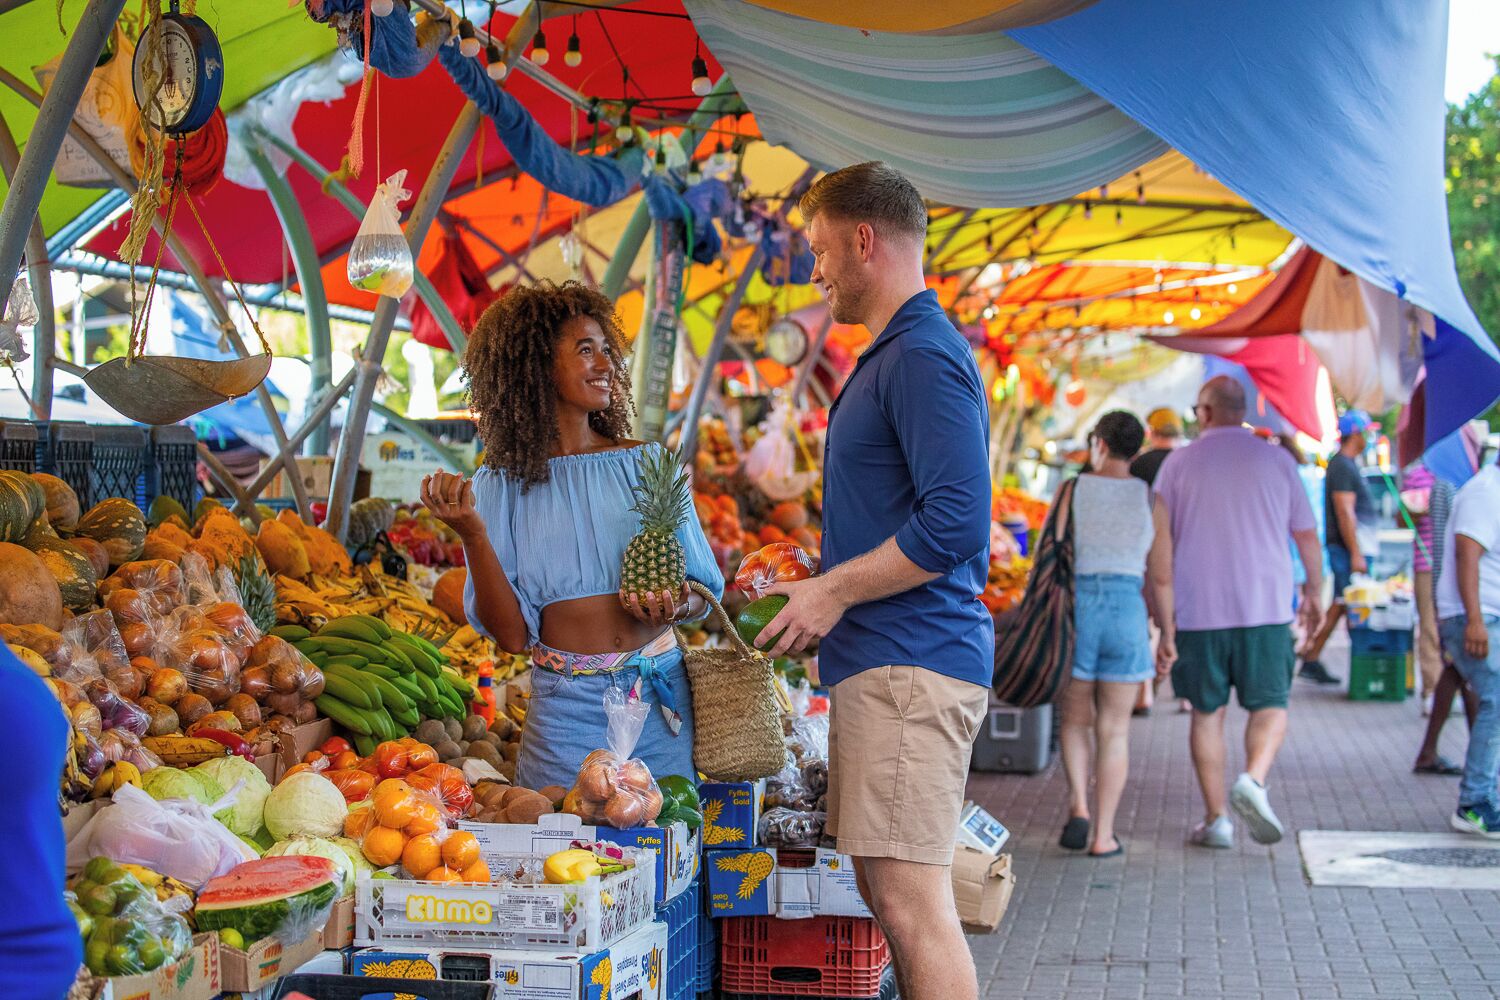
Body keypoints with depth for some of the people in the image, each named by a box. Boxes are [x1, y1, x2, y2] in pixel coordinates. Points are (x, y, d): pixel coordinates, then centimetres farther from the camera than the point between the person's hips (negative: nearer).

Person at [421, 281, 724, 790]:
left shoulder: (645, 463, 5)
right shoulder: (501, 485, 2)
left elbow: (704, 589, 9)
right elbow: (512, 634, -4)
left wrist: (673, 608, -13)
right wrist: (472, 535, -15)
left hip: (661, 698, 2)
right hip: (566, 708, -1)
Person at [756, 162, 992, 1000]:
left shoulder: (924, 356, -12)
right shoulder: (896, 354, 21)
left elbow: (955, 524, -22)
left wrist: (833, 591, -14)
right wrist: (825, 594, 20)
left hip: (909, 664, -11)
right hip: (890, 660, 11)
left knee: (910, 898, -10)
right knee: (892, 889, 13)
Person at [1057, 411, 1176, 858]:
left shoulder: (1072, 491, -1)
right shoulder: (1151, 498, 2)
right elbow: (1161, 576, 2)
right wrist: (1168, 635, 10)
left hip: (1076, 608, 0)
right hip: (1127, 609, 0)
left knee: (1075, 718, 17)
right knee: (1114, 728, 7)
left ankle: (1078, 805, -3)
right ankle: (1104, 834, 8)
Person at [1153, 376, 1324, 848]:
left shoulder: (1179, 463, 1)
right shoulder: (1276, 460, 4)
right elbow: (1306, 534, 11)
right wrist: (1314, 589, 25)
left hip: (1198, 609, 0)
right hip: (1266, 605, 0)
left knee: (1207, 713, 8)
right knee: (1270, 706, 7)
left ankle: (1216, 818, 9)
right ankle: (1254, 780, -19)